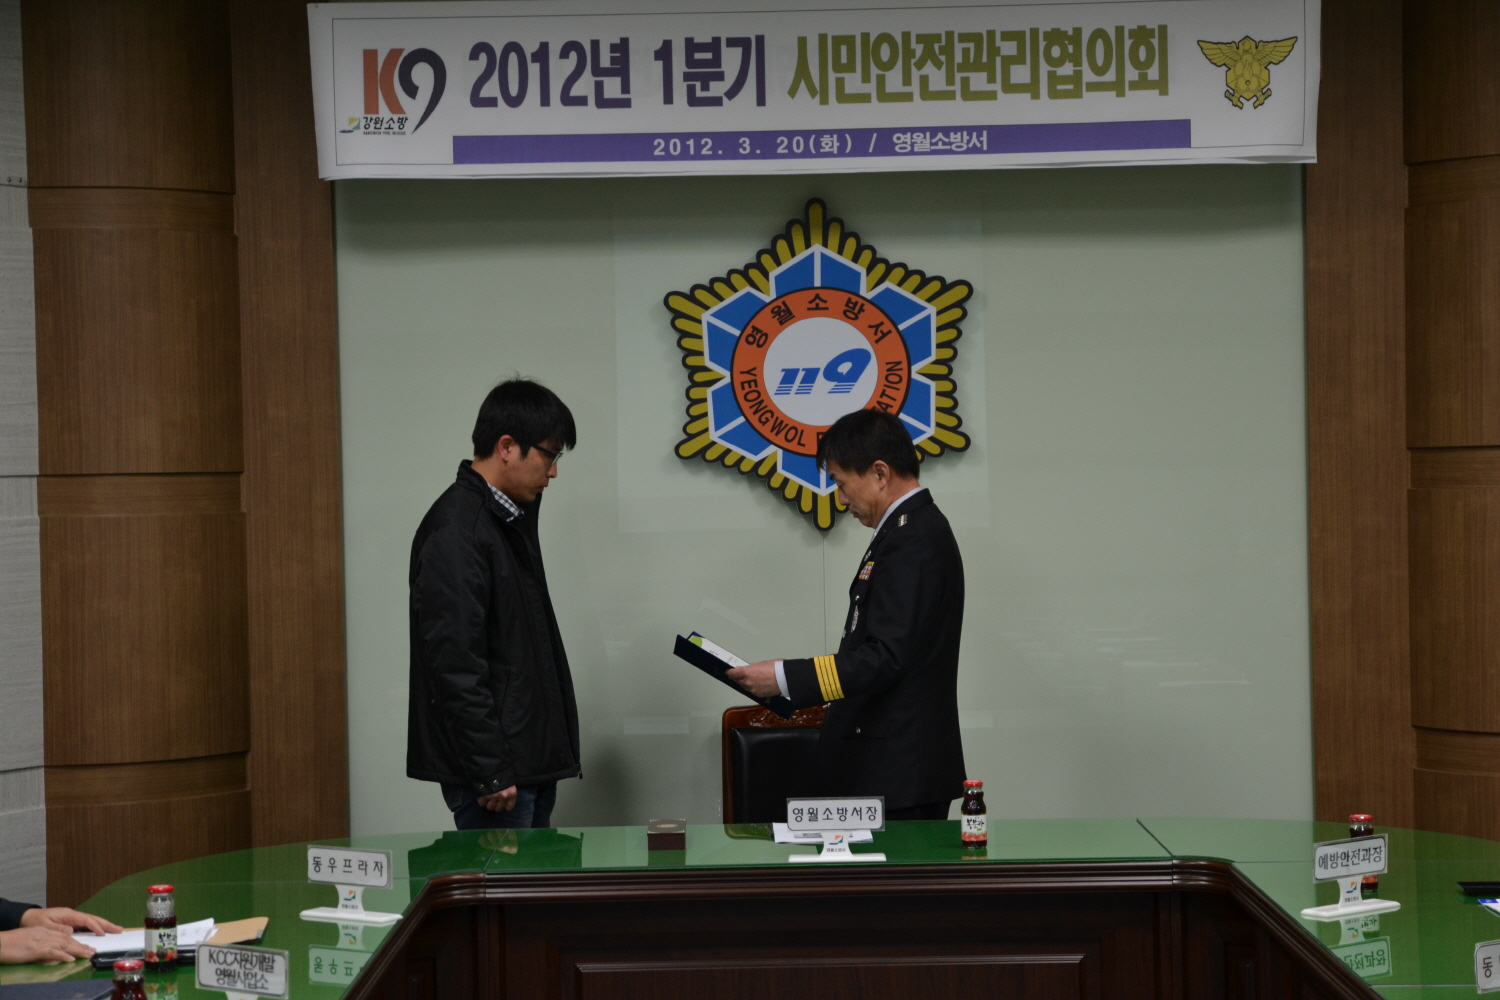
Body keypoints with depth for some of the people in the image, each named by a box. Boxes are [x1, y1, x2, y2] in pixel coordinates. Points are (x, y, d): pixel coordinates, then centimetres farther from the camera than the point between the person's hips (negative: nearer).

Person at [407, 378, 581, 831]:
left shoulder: (511, 518, 15)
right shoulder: (456, 531, -16)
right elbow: (456, 664, -22)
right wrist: (489, 773, -22)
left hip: (531, 761, 10)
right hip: (496, 767, -10)